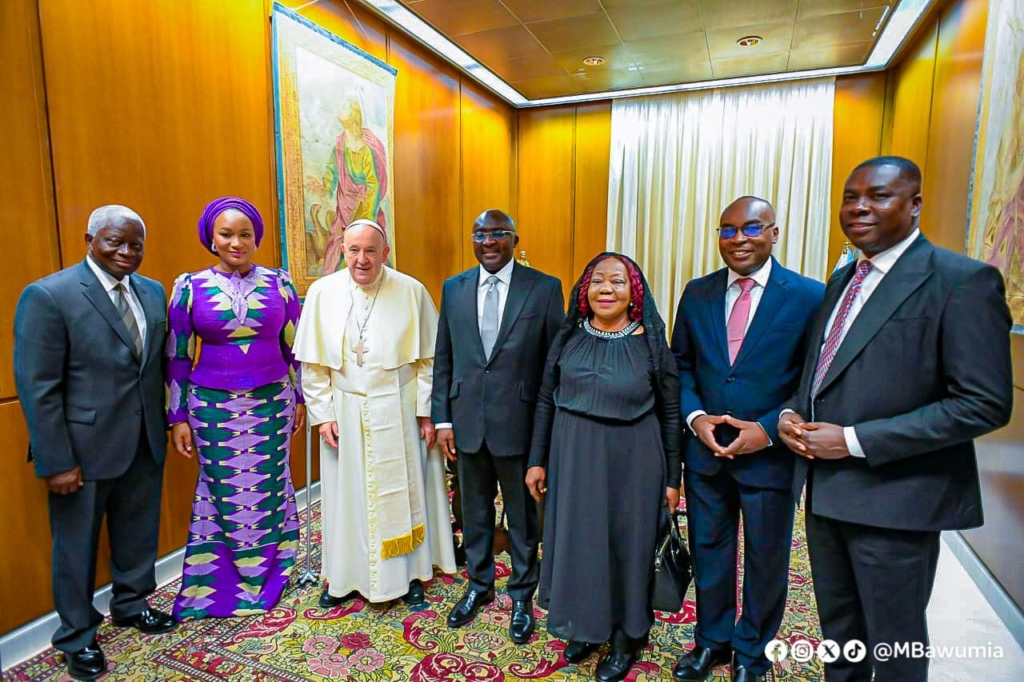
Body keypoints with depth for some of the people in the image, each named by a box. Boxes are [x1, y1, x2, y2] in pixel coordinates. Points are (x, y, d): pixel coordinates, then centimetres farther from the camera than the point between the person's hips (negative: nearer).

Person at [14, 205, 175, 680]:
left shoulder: (153, 292, 4)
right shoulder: (48, 296, -13)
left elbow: (158, 364, 7)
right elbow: (37, 386, -14)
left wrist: (165, 424, 3)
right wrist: (56, 461, -14)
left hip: (145, 441, 5)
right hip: (84, 445, -5)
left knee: (139, 531, 19)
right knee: (77, 543, 14)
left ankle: (131, 604, 44)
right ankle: (77, 636, 36)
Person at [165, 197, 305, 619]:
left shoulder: (279, 282, 0)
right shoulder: (190, 286, -2)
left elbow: (294, 345, 6)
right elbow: (178, 357, 1)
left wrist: (300, 398, 7)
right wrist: (178, 417, 1)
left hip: (272, 402, 1)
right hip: (215, 407, 0)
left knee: (270, 487, 10)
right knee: (223, 492, 10)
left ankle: (273, 572, 32)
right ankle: (223, 581, 32)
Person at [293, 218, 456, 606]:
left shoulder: (411, 291, -8)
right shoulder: (323, 292, -4)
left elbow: (429, 357, -5)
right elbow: (312, 363, 0)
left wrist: (426, 411, -6)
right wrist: (322, 414, -3)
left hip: (398, 410, -1)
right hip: (345, 410, 1)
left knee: (402, 490, 12)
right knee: (347, 492, 13)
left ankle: (409, 572, 32)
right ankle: (347, 575, 34)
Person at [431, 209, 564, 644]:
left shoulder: (544, 288, -6)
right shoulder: (454, 288, 4)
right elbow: (443, 360, 6)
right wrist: (442, 419, 3)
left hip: (519, 422, -3)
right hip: (467, 420, 3)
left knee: (522, 514, 14)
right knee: (474, 511, 19)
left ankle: (522, 596, 36)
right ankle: (479, 586, 42)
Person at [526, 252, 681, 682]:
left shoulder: (651, 343, -9)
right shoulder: (569, 337, -2)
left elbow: (670, 413, -4)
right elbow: (546, 401, 3)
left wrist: (673, 478, -2)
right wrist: (537, 461, 4)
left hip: (632, 462, -2)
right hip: (573, 458, 3)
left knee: (627, 546, 13)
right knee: (576, 541, 16)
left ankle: (626, 638, 38)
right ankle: (586, 626, 42)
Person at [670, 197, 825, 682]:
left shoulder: (809, 296, -9)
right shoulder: (697, 293, 1)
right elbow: (681, 365, 6)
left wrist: (769, 429, -17)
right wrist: (695, 416, -9)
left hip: (771, 454, -2)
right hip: (704, 450, 3)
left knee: (766, 560, 17)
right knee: (709, 552, 18)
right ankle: (712, 640, 42)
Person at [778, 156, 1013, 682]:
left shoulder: (963, 281, -13)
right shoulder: (843, 280, 10)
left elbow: (984, 403, -19)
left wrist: (854, 441, -21)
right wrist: (793, 414, -2)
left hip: (894, 498, -6)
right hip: (825, 490, 7)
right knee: (838, 631, 24)